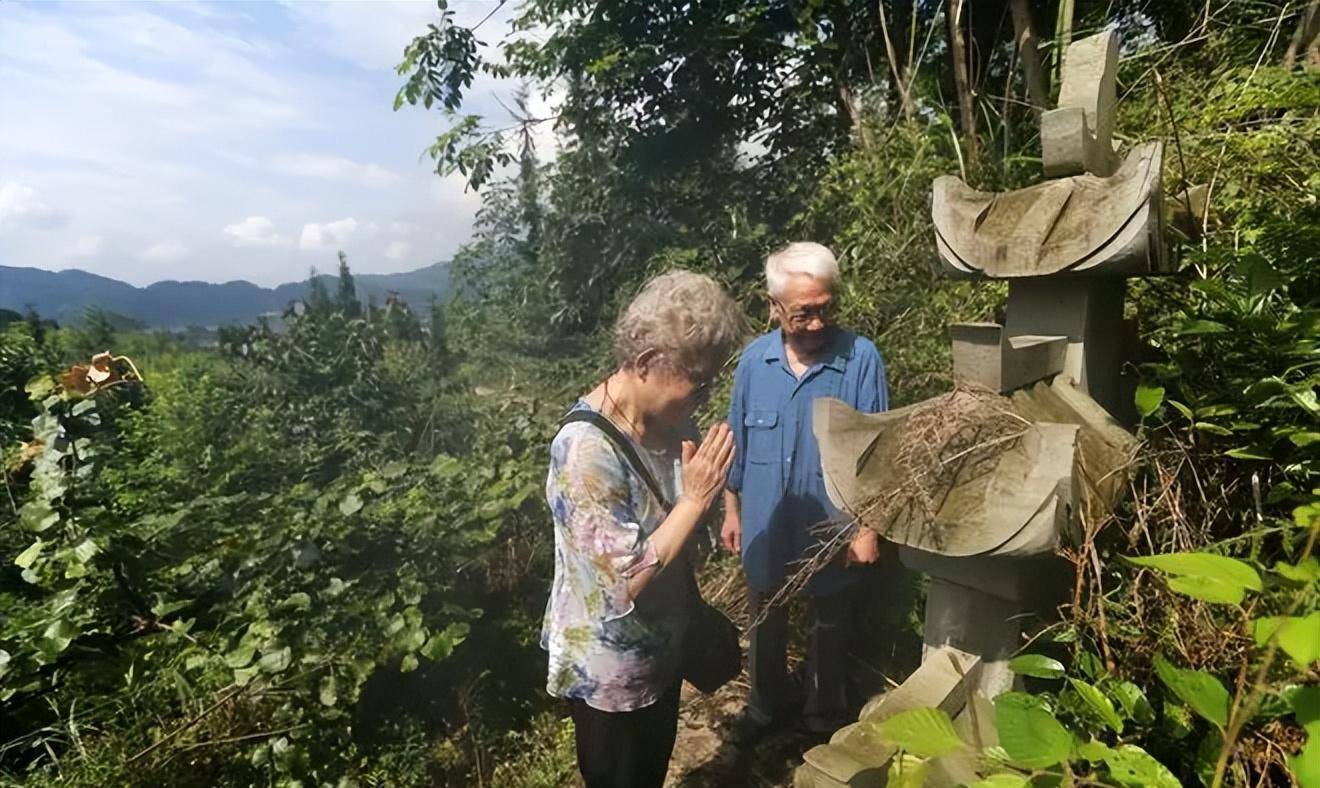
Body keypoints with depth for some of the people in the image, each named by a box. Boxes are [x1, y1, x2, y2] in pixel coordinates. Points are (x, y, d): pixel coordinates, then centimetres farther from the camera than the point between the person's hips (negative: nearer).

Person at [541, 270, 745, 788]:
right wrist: (697, 498, -29)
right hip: (609, 671, -7)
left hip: (662, 646, 7)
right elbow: (627, 581, -31)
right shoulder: (586, 450, -33)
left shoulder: (668, 419, -8)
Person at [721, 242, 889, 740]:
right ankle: (766, 705, 47)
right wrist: (731, 511, 7)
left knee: (829, 627, 21)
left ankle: (824, 715, 46)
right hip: (765, 528, 3)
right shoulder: (754, 359, -7)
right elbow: (736, 444, 2)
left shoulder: (861, 359, -17)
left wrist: (868, 527, -11)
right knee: (765, 624, 22)